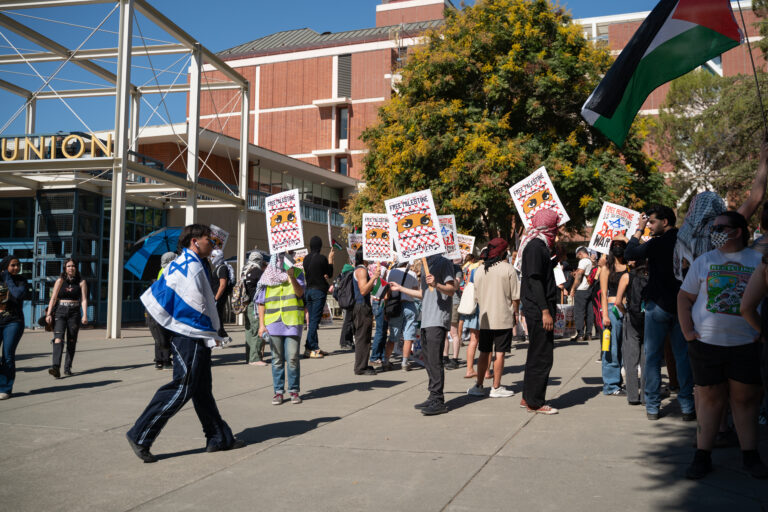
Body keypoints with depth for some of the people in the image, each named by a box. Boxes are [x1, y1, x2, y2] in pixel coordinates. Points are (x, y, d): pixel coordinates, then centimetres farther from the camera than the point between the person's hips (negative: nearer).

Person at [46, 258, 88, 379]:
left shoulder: (81, 282, 4)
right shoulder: (60, 280, 5)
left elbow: (84, 300, -2)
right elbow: (53, 298, 1)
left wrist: (85, 315, -13)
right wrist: (49, 314, -7)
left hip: (74, 313, 1)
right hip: (60, 311, -1)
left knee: (72, 341, 4)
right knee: (58, 338, -16)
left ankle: (67, 368, 14)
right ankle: (56, 367, -28)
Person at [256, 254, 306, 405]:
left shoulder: (297, 273, 6)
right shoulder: (268, 276, 8)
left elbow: (300, 293, -7)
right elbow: (261, 302, 9)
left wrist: (292, 277, -21)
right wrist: (261, 324, 2)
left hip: (293, 322, -1)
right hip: (273, 323, 1)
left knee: (293, 358, -4)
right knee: (277, 360, 6)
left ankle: (294, 390, 8)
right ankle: (278, 391, 13)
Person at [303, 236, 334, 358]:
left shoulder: (306, 258, 6)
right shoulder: (322, 258, -12)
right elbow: (330, 274, -1)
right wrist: (330, 259, 6)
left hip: (308, 290, 7)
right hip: (319, 290, -6)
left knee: (312, 319, 12)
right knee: (315, 320, -5)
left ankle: (314, 347, 16)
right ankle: (310, 348, -6)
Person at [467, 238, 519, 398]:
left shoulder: (479, 271, 6)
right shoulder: (508, 269, -7)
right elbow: (515, 297, -6)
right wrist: (515, 313, 6)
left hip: (485, 319, 4)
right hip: (503, 319, -4)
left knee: (484, 353, 11)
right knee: (499, 353, 1)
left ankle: (478, 386, 13)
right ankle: (496, 388, 4)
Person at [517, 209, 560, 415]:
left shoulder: (541, 245, 16)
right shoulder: (535, 246, -14)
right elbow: (534, 280, -21)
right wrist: (545, 311, -23)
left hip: (540, 308, 11)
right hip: (538, 309, -11)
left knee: (538, 353, 16)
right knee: (542, 356, -5)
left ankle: (528, 398, 24)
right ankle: (534, 402, 2)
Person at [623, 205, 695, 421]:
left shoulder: (657, 244, -12)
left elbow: (630, 253, -3)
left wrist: (639, 229, 3)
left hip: (658, 306, -4)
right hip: (682, 306, 4)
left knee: (652, 356, 5)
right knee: (683, 356, 9)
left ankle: (652, 407, 7)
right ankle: (687, 407, 8)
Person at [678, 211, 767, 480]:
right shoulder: (704, 261, 6)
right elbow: (684, 297, 8)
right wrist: (688, 332, -1)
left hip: (746, 344, 0)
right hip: (706, 343, 1)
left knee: (746, 398, 6)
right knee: (709, 398, 5)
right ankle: (702, 456, 13)